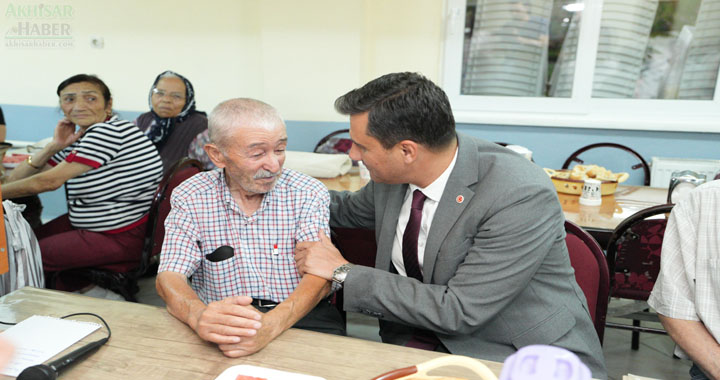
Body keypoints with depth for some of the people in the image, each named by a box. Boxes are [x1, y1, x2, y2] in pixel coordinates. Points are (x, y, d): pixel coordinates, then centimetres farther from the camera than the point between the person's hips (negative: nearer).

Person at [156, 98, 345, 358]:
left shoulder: (309, 193, -3)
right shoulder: (189, 198, 1)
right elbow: (169, 276, -5)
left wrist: (271, 324, -32)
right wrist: (198, 316, -30)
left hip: (298, 317, 1)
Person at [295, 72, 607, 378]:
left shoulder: (523, 197, -25)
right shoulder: (392, 174, -5)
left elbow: (458, 311, -24)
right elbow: (351, 210, 17)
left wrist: (344, 273, -19)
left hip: (527, 355, -4)